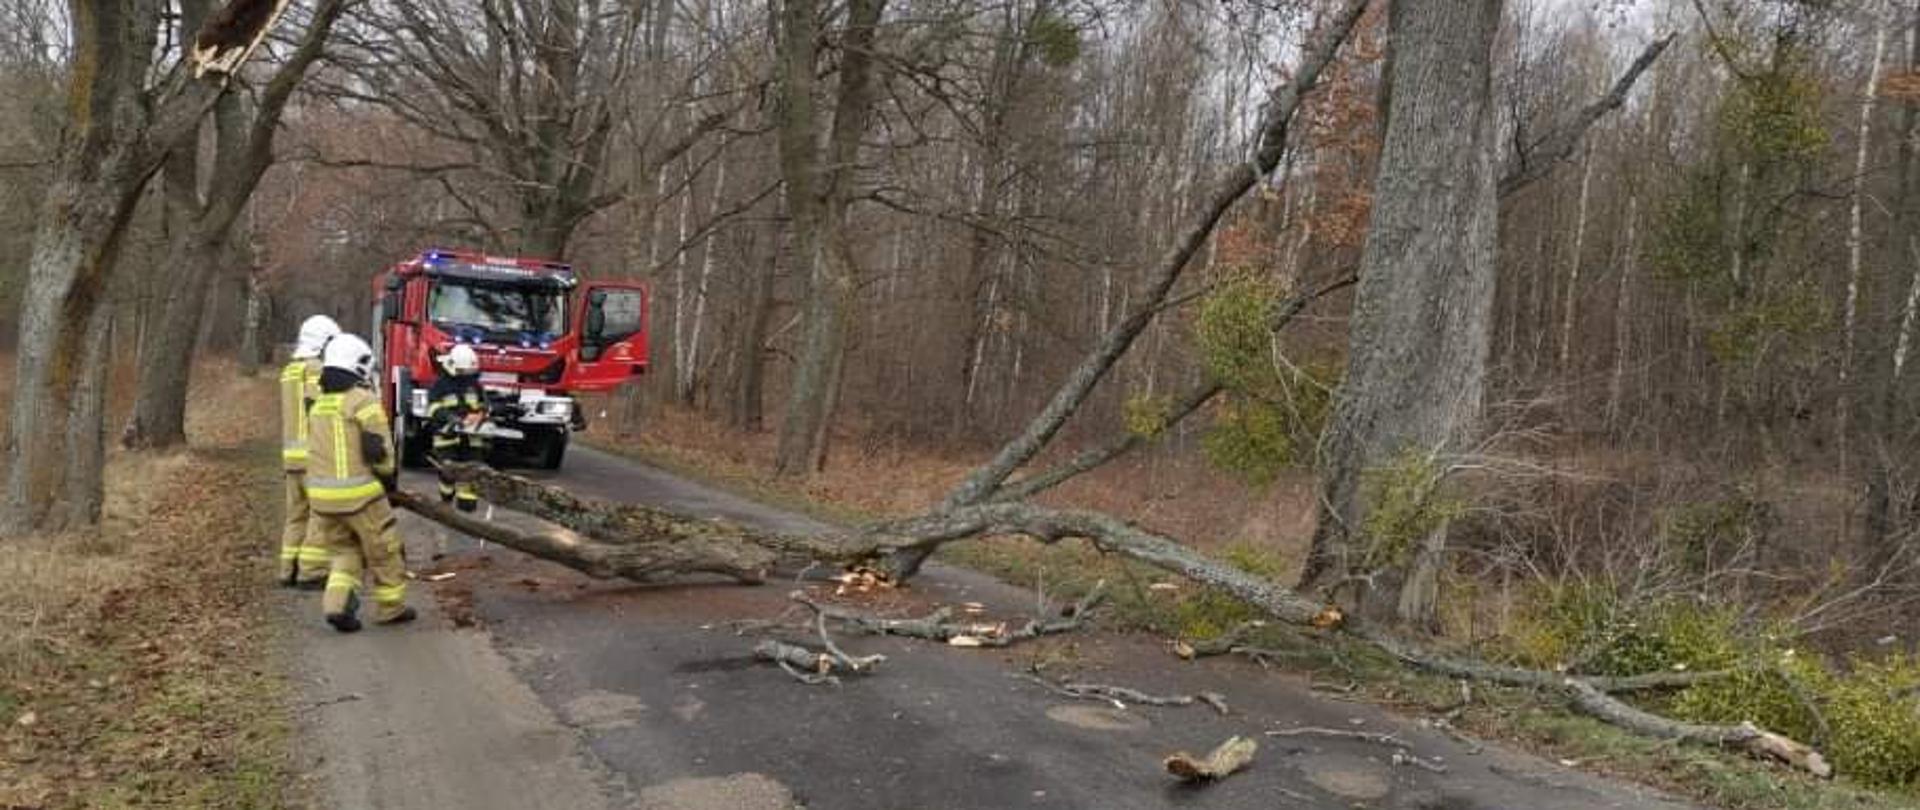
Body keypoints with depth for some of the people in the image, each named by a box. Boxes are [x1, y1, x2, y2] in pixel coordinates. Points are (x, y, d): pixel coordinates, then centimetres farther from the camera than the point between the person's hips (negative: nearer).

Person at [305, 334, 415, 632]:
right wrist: (388, 476, 3)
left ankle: (336, 604, 1)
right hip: (359, 493, -6)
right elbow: (378, 449, -15)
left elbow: (317, 451, 17)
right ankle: (390, 608, 19)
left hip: (322, 494, 7)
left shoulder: (317, 405, 12)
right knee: (383, 551, 10)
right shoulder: (364, 401, -11)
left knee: (344, 551, 18)